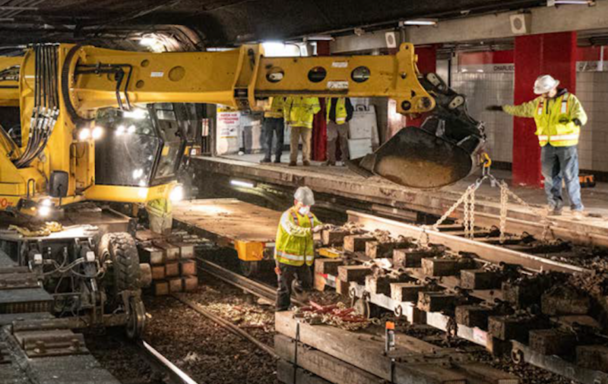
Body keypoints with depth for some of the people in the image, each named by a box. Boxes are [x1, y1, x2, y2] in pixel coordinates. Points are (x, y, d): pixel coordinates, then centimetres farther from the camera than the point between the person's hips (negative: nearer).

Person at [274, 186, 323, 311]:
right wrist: (311, 230, -40)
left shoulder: (310, 216, 12)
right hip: (287, 259, -7)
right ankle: (281, 312, 12)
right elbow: (293, 230, -30)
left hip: (303, 259, 7)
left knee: (307, 285, 12)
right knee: (285, 288, 2)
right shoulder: (288, 216, -13)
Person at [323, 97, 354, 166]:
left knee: (343, 142, 1)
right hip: (331, 122, 5)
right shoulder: (329, 98, 10)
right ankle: (331, 160, 8)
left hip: (342, 122, -5)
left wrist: (347, 119, -7)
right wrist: (328, 119, 13)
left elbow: (350, 109, -2)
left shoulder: (345, 98, -5)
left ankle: (345, 160, 6)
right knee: (330, 141, 3)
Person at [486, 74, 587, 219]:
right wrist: (500, 108, 21)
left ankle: (577, 208, 0)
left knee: (570, 177, -5)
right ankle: (554, 206, 14)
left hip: (566, 145, -5)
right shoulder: (539, 103, 12)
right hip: (548, 145, 5)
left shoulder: (570, 99, -4)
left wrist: (576, 120, -39)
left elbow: (581, 116, -15)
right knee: (550, 177, 6)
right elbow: (521, 109, 21)